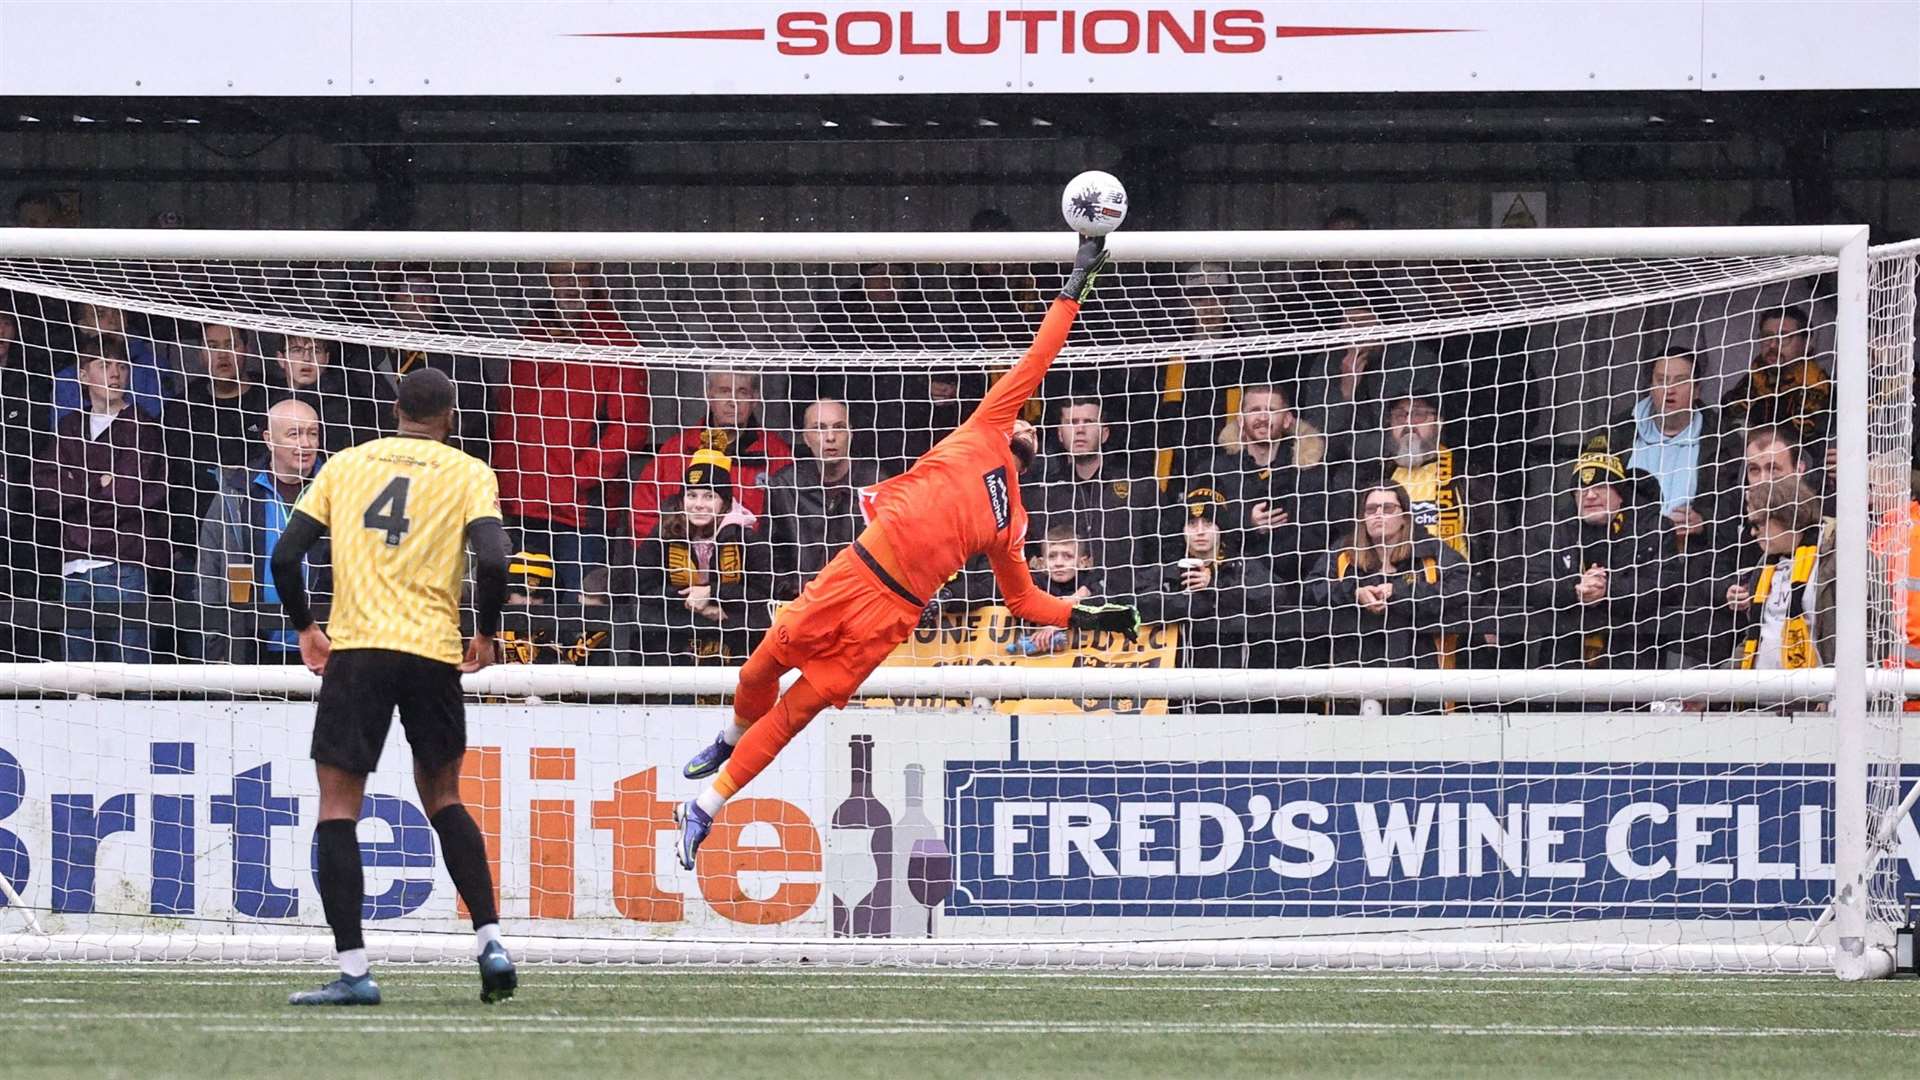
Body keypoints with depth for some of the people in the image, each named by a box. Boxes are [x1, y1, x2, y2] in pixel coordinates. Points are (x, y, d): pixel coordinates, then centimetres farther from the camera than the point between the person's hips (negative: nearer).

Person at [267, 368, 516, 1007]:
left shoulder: (345, 465, 11)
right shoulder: (468, 474, 6)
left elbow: (286, 555, 6)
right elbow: (493, 561, -9)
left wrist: (305, 628, 20)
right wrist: (486, 635, 7)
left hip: (357, 647, -1)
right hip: (435, 654, 1)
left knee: (338, 804, 1)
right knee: (442, 797, 19)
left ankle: (353, 971, -8)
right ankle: (489, 941, 8)